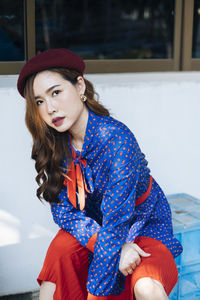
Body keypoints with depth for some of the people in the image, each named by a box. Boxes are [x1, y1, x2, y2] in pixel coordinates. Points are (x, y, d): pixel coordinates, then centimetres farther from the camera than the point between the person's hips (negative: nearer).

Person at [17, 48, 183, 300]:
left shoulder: (116, 138, -29)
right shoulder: (56, 145, -10)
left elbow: (116, 220, -30)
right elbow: (63, 210, -9)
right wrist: (115, 247, -25)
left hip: (144, 227, -4)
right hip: (94, 226, 5)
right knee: (59, 250, -22)